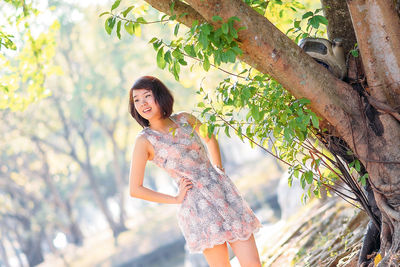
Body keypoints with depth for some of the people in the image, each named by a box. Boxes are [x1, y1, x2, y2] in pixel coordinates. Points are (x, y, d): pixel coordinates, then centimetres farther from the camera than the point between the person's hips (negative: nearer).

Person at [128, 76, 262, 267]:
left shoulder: (184, 119, 6)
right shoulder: (144, 140, -6)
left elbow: (210, 139, 26)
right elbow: (135, 189, -6)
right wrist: (176, 199, -4)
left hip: (224, 193, 4)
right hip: (197, 207, -4)